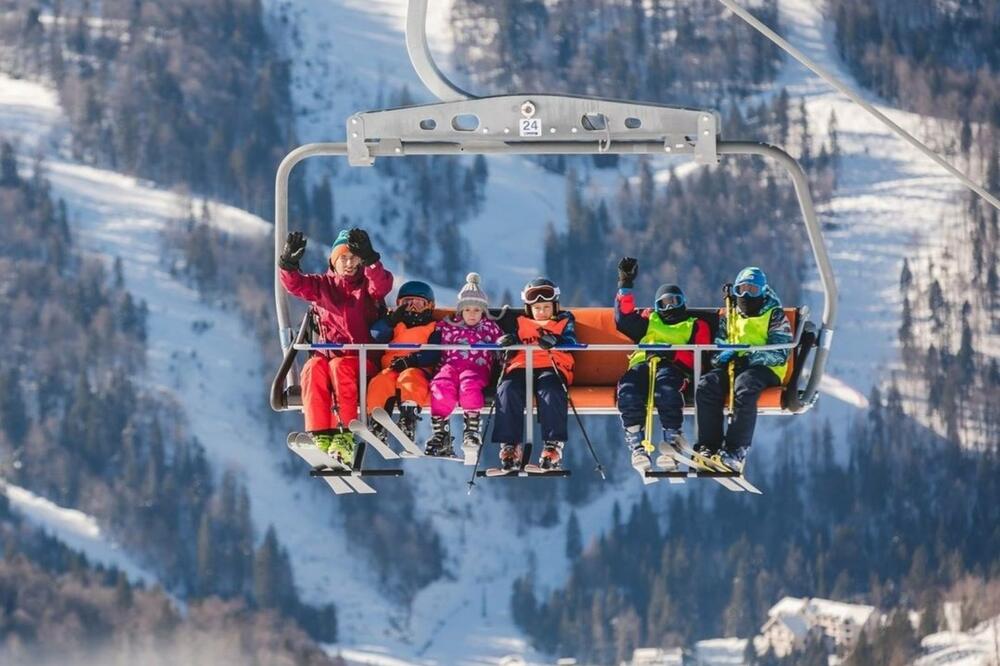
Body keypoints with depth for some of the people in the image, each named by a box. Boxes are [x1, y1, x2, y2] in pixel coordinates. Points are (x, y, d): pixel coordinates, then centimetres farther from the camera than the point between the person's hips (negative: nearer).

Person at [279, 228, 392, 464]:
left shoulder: (367, 284, 11)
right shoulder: (322, 285, 17)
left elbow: (382, 284, -12)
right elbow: (295, 284, 0)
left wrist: (369, 260, -29)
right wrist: (288, 263, -21)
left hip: (362, 358, -2)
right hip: (327, 353, 2)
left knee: (340, 366, -37)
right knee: (313, 369, -33)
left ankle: (344, 435, -38)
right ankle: (321, 436, -37)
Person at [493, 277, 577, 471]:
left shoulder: (564, 321, 19)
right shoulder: (519, 322, 24)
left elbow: (570, 343, 0)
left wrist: (554, 341, -24)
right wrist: (506, 342, -12)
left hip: (551, 368, -2)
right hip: (521, 367, 2)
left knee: (550, 390, -36)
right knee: (508, 390, -31)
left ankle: (554, 445, -35)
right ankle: (509, 445, -29)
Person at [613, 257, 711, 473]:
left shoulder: (696, 326, 24)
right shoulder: (648, 321, 34)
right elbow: (624, 320, 15)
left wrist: (673, 354, -10)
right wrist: (625, 286, 8)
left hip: (674, 368, -2)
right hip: (642, 365, 2)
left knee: (665, 382, -41)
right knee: (627, 387, -34)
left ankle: (672, 438, -43)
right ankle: (636, 444, -39)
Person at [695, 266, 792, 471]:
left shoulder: (775, 316, 6)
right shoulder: (730, 317, 23)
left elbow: (780, 354, -6)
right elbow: (716, 348, 20)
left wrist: (752, 356, -22)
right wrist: (722, 355, -6)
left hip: (764, 369, -5)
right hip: (732, 367, 5)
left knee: (745, 387, -39)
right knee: (706, 385, -27)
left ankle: (736, 452, -44)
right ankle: (708, 446, -30)